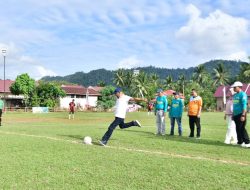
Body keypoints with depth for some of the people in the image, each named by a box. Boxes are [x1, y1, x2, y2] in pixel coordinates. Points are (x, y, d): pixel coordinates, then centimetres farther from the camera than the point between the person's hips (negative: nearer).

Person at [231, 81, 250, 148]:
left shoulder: (243, 94, -10)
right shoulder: (235, 95, 17)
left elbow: (244, 105, -17)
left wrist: (243, 115, -22)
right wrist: (233, 114, 22)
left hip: (241, 114, -9)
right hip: (236, 114, 9)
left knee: (242, 128, -10)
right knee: (238, 129, 12)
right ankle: (240, 142, 21)